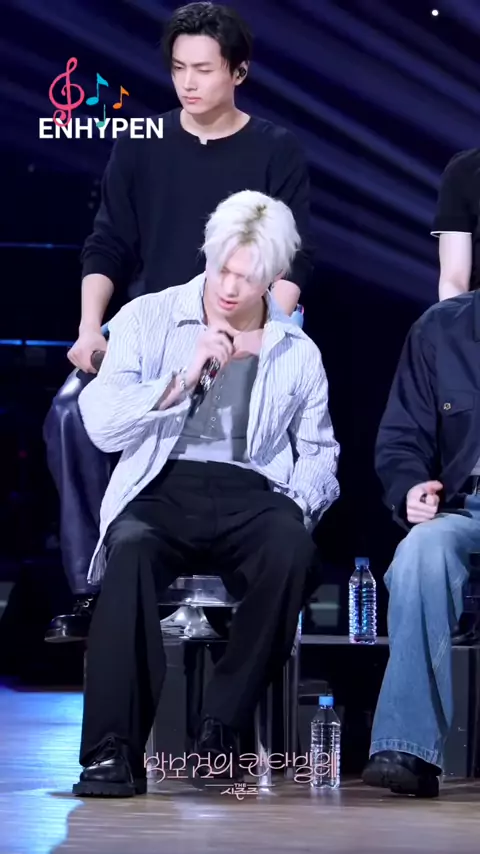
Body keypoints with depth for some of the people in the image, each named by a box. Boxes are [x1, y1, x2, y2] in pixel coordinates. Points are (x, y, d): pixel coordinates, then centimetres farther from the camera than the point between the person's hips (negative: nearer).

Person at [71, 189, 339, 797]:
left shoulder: (298, 354, 17)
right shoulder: (147, 321, 10)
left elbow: (319, 454, 23)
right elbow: (102, 426, 0)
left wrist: (298, 503, 2)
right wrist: (183, 379, -10)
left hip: (252, 496, 1)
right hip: (162, 490, -1)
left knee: (293, 552, -35)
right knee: (131, 548, -37)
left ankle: (220, 732, -26)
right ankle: (113, 749, -37)